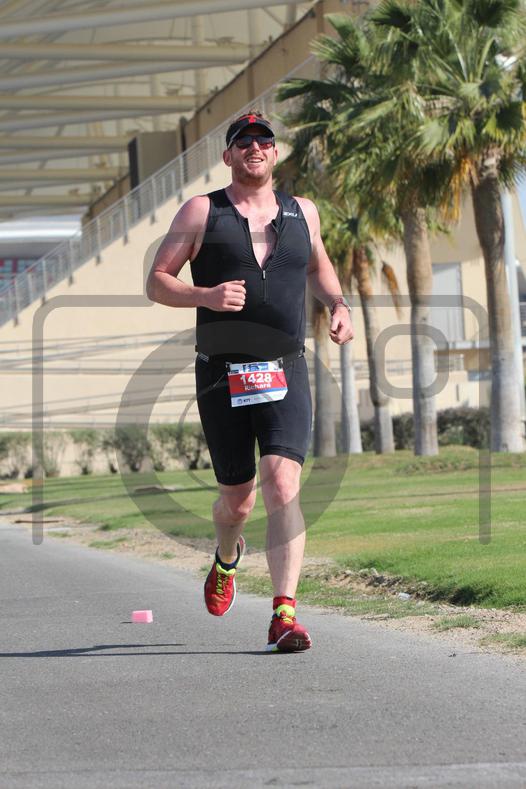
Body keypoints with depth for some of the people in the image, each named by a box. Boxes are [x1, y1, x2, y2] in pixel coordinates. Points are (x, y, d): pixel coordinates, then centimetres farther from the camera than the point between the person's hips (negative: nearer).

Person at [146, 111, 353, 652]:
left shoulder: (302, 212, 13)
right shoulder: (201, 212, 4)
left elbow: (318, 266, 32)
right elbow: (156, 283, 3)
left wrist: (338, 304, 12)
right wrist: (205, 296, -16)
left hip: (286, 371, 1)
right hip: (221, 373, -1)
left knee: (283, 485, -18)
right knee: (237, 497, 7)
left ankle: (284, 614, -21)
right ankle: (227, 559, 43)